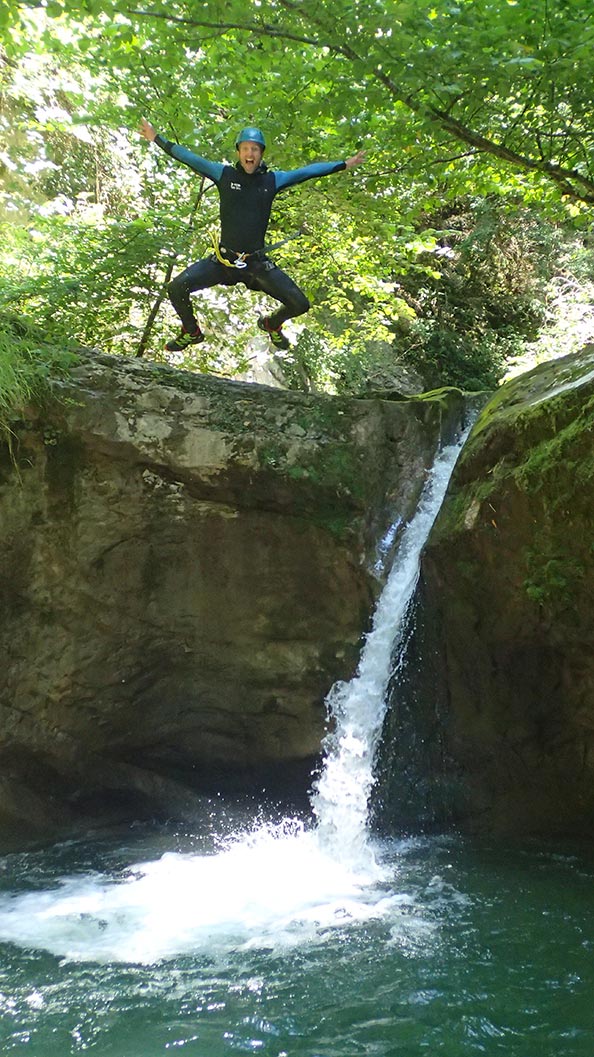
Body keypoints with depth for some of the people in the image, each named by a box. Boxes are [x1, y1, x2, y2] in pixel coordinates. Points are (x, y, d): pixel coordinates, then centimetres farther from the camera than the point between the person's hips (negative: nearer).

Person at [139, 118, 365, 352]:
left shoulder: (273, 180, 4)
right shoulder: (225, 174, 1)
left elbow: (308, 171, 10)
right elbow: (189, 158, 6)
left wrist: (345, 165, 13)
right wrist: (156, 139, 9)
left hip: (258, 262, 1)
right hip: (223, 259, -1)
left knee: (300, 304, -6)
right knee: (176, 288, -16)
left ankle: (272, 324, 30)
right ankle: (191, 332, 16)